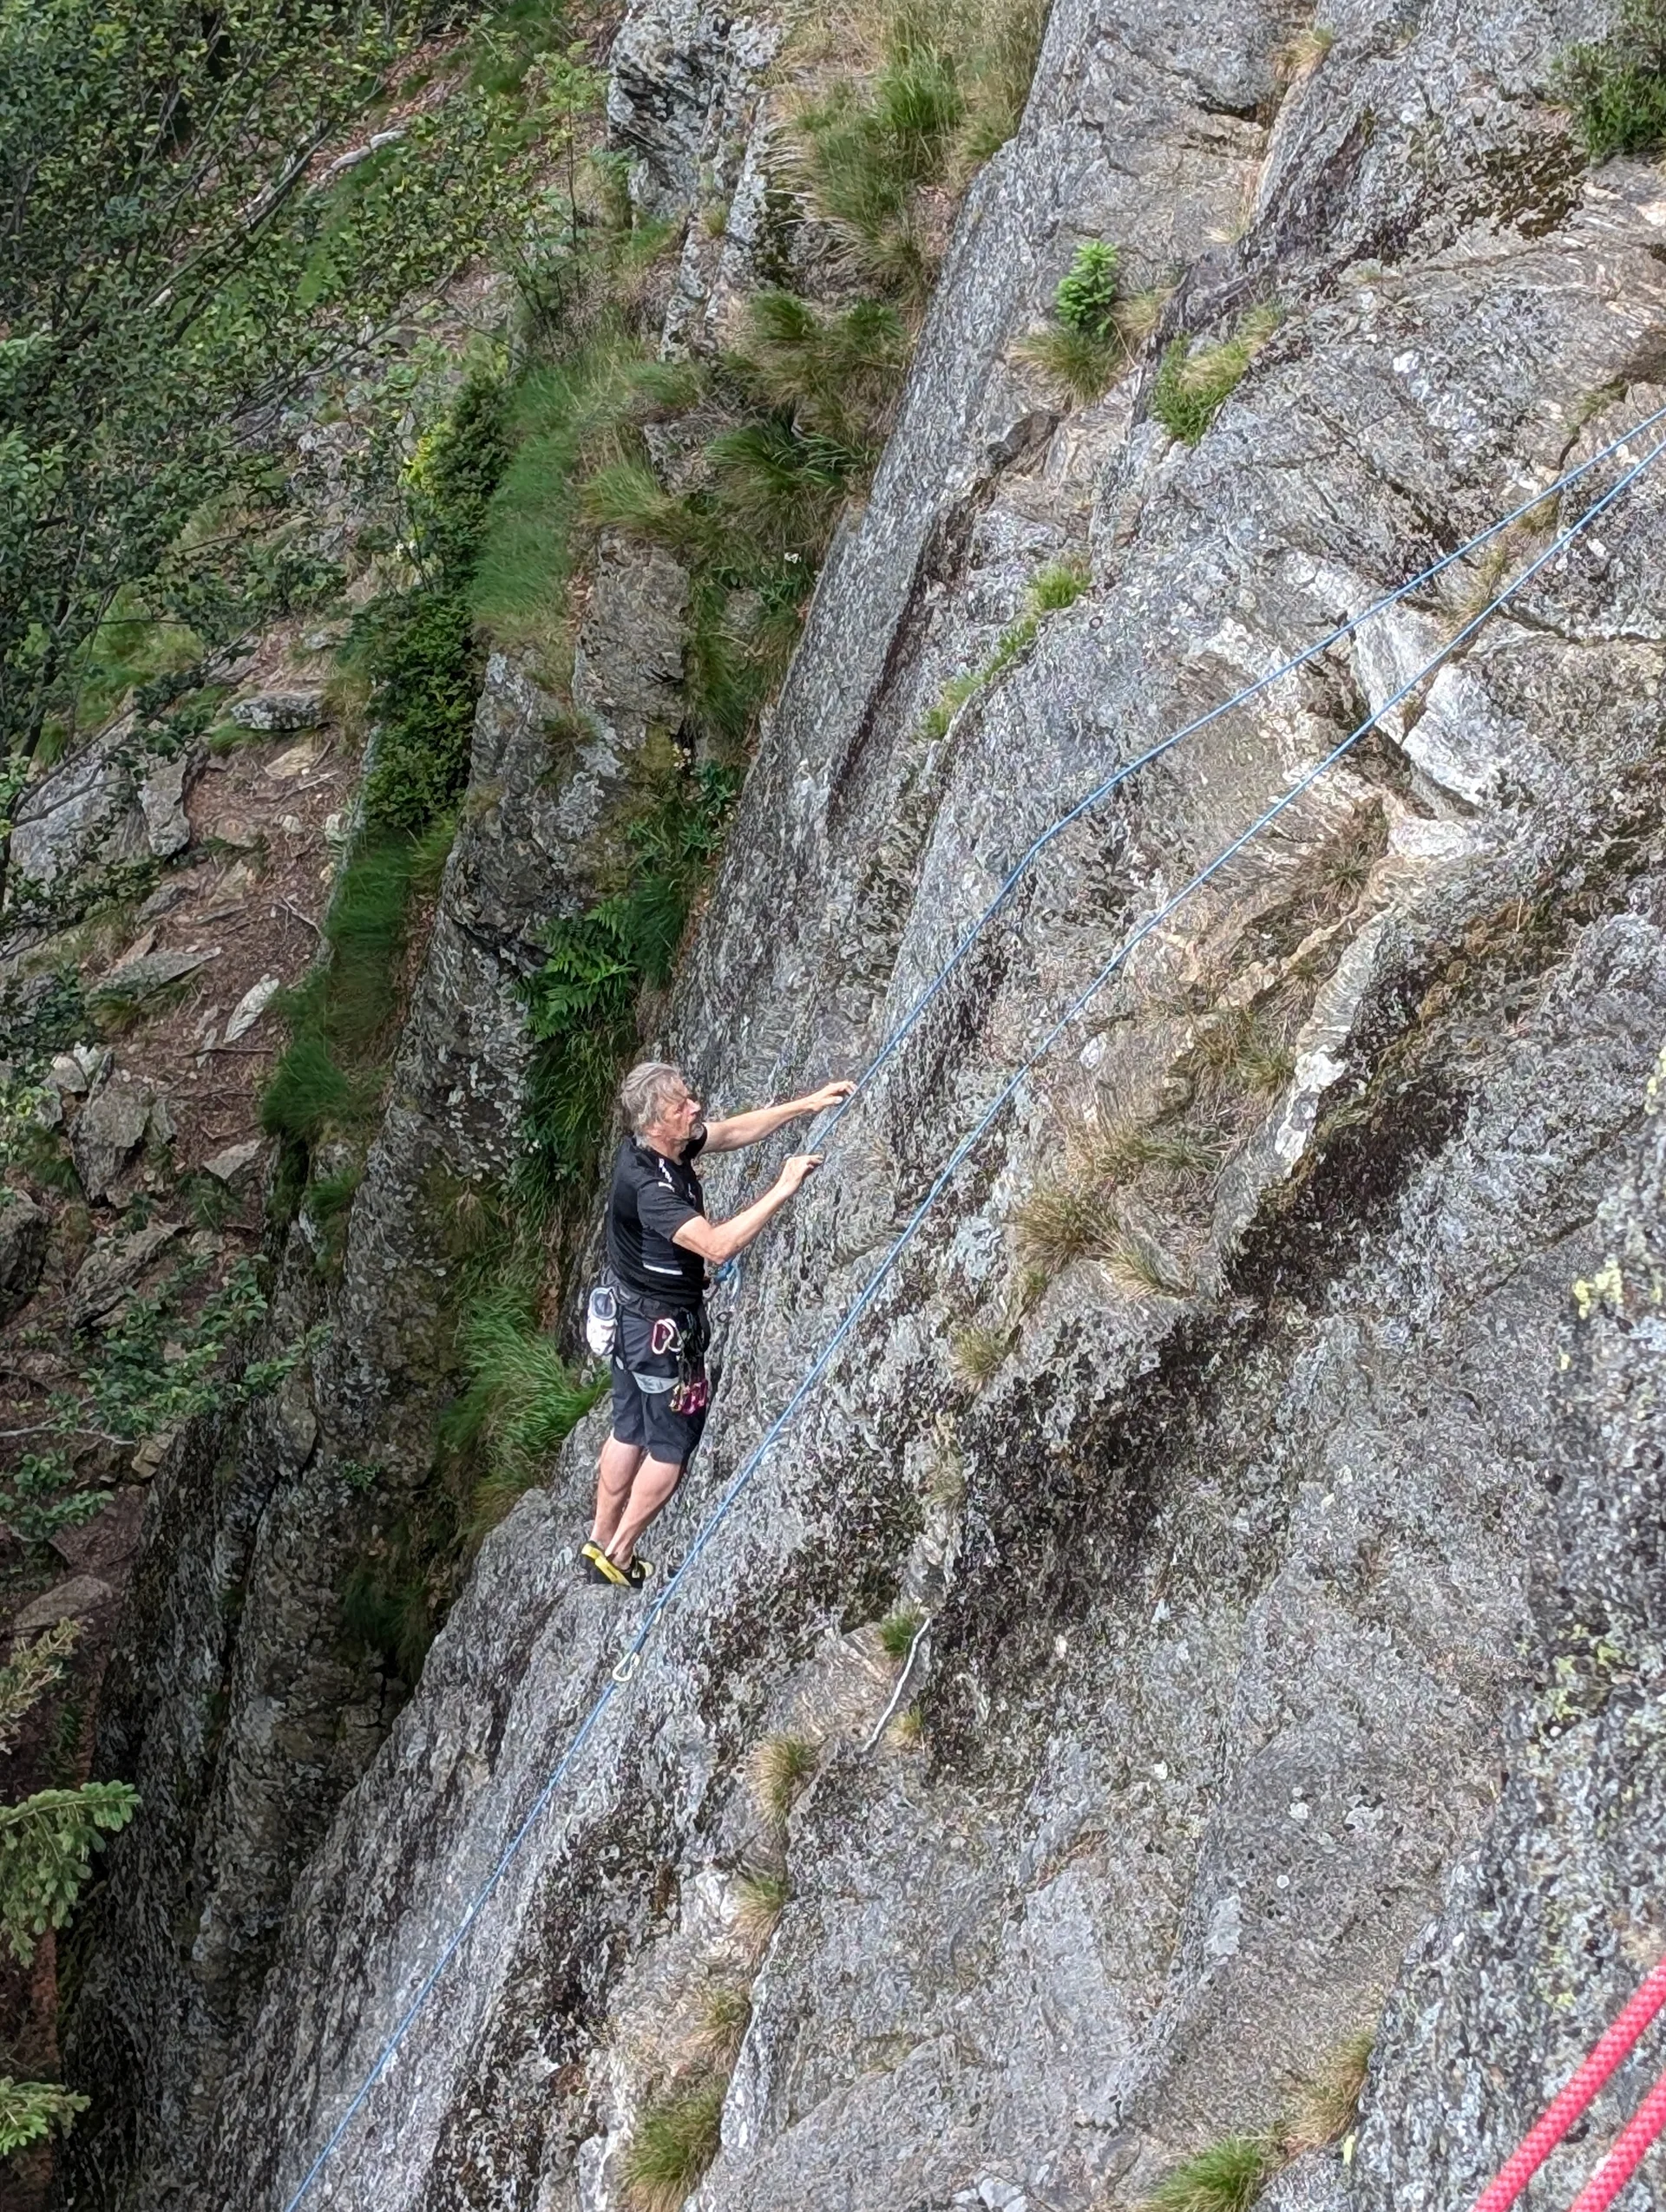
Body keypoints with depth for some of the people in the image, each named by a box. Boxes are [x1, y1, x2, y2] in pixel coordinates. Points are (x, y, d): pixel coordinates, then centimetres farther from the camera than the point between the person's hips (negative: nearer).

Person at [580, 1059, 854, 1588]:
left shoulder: (657, 1145, -5)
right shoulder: (647, 1187, -33)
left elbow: (733, 1132, 8)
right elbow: (717, 1246, -42)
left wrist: (805, 1105, 4)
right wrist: (782, 1189, -38)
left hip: (632, 1316, 9)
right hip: (663, 1328, -9)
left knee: (629, 1433, 21)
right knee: (671, 1449, 6)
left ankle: (600, 1544, 34)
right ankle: (617, 1557, 18)